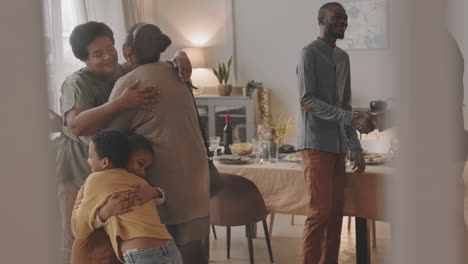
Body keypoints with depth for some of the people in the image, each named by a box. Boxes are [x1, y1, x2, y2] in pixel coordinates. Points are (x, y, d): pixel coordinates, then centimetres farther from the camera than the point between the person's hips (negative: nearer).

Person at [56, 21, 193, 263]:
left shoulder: (129, 72, 0)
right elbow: (77, 125, -36)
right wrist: (123, 103, -43)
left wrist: (179, 57, -18)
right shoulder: (77, 84, -18)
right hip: (81, 170, -5)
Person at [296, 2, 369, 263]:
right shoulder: (310, 53, -6)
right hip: (316, 143, -7)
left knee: (336, 211, 6)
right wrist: (348, 118, -20)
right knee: (320, 210, -10)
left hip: (338, 145, 7)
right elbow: (307, 100, -13)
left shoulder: (343, 57, 17)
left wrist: (356, 147, 13)